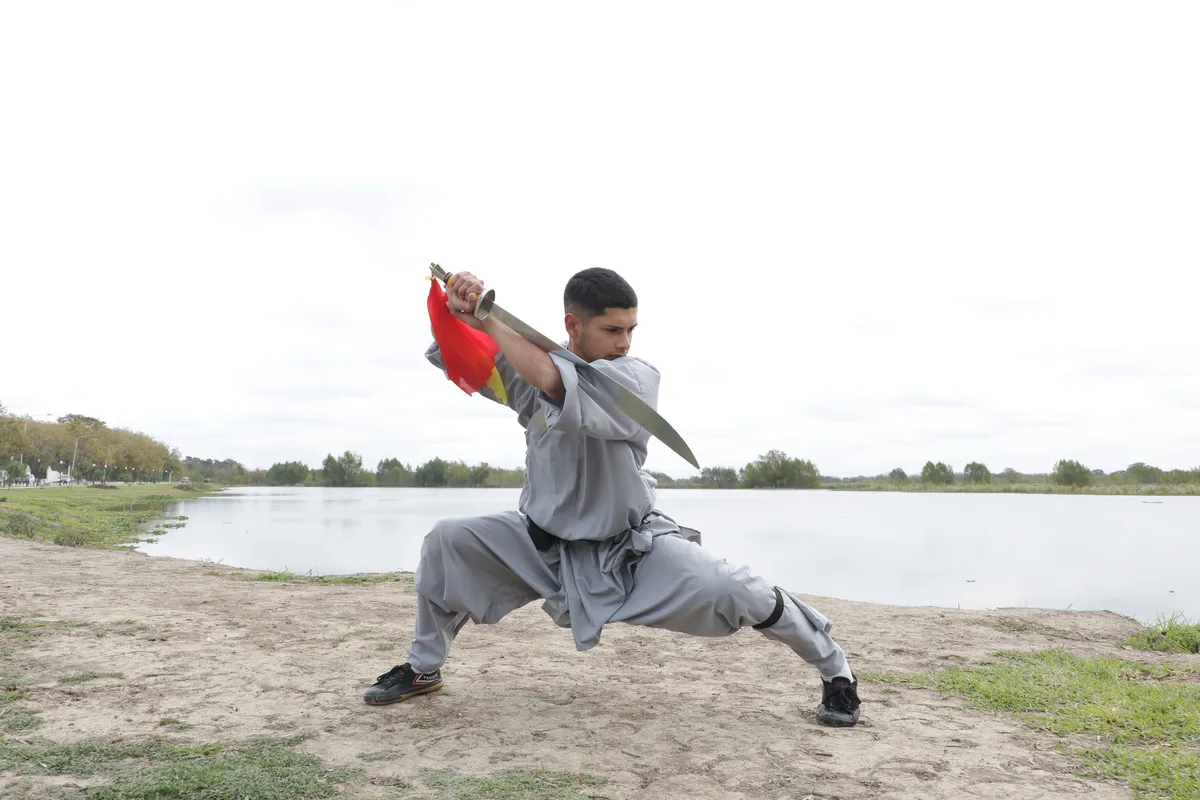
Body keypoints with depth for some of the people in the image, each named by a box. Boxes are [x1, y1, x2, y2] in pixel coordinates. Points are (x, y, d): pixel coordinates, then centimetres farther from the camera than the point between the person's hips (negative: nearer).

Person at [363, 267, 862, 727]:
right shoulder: (534, 368, -5)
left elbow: (554, 382, -36)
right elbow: (451, 354, -5)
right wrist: (458, 308, -27)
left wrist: (486, 317, -27)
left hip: (630, 547, -4)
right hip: (547, 543, 4)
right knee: (446, 541, -8)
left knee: (731, 591, -23)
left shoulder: (637, 378, -20)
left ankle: (835, 670, 3)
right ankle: (424, 668, 14)